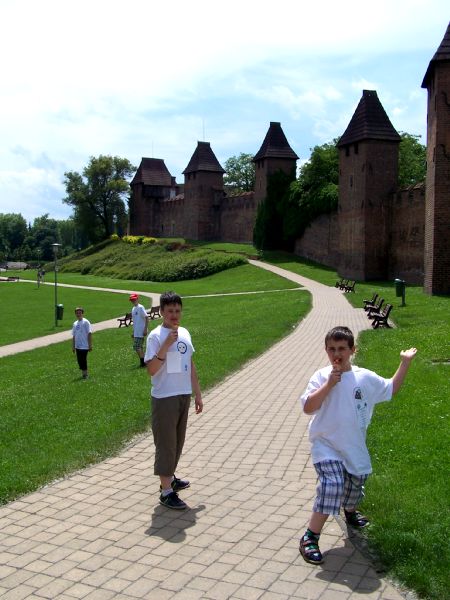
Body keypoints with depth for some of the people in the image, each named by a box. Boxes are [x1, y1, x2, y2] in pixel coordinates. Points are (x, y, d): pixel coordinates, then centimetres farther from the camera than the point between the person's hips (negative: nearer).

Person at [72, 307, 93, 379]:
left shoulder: (85, 322, -7)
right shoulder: (75, 323, 11)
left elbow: (89, 334, -9)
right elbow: (74, 336, 17)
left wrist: (90, 345, -12)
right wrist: (73, 346, 15)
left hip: (84, 346, -6)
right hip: (77, 346, 6)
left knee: (83, 360, -5)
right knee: (79, 360, 9)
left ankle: (85, 374, 8)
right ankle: (83, 373, 22)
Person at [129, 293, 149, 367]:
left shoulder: (140, 307, -11)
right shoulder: (133, 309, 15)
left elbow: (146, 318, -16)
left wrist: (145, 329, -20)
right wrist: (133, 332, 21)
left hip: (140, 332, -9)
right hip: (136, 332, 9)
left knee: (137, 347, -12)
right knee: (140, 347, 11)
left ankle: (143, 362, -6)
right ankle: (143, 362, 17)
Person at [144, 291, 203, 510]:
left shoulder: (185, 333, 8)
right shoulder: (156, 336, -13)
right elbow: (152, 369, -22)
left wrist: (197, 394, 15)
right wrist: (166, 345, -31)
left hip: (184, 396, 7)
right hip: (164, 398, -7)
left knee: (178, 441, 18)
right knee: (166, 443, -1)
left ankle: (170, 478, 35)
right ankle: (166, 491, 7)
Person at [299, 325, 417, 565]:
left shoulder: (365, 377, -1)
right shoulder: (322, 377, -12)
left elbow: (391, 389, 14)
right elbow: (308, 407, -21)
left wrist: (405, 362, 12)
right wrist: (329, 385, -27)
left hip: (354, 447, 5)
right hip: (327, 446, -5)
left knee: (355, 484, 21)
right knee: (332, 484, -23)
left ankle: (350, 511, 58)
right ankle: (310, 538, -12)